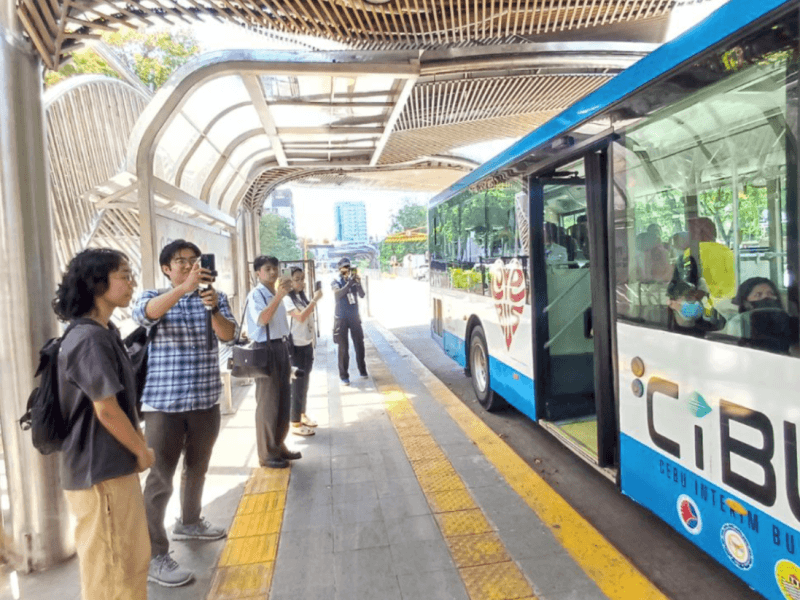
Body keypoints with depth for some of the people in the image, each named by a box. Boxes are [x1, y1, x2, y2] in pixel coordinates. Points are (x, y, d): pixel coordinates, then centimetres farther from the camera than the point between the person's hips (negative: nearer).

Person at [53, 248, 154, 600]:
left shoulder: (104, 333, 10)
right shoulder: (91, 340, -21)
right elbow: (106, 410, -22)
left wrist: (138, 445, 9)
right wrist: (142, 451, -9)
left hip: (113, 465, 9)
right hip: (100, 471, -9)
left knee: (131, 555, 21)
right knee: (111, 566, 6)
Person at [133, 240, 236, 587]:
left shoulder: (215, 297, 4)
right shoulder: (154, 297, -3)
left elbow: (228, 334, -11)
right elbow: (144, 314, -27)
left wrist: (213, 310, -31)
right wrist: (184, 287, -41)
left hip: (205, 399, 4)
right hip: (164, 402, -4)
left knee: (197, 467, 20)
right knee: (160, 477, -1)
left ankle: (189, 523, 41)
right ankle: (154, 556, 9)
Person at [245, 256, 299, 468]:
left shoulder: (276, 294, 16)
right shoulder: (256, 295, -11)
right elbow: (262, 320, -30)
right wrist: (279, 295, -36)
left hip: (282, 347, 9)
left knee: (284, 399, 15)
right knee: (267, 402, -2)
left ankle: (279, 445, 29)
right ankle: (266, 454, 9)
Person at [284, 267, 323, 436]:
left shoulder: (302, 297, 10)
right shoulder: (286, 299, -14)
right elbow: (300, 317, -28)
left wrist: (313, 342, 13)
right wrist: (315, 299, -25)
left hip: (307, 345, 8)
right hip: (295, 347, -8)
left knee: (304, 382, 16)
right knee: (297, 384, -2)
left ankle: (302, 415, 30)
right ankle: (295, 424, 7)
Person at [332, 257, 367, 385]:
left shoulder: (354, 280, 2)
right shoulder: (336, 282, -4)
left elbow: (362, 295, -6)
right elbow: (338, 294, -23)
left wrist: (358, 283, -21)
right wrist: (349, 282, -30)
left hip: (355, 317, 3)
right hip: (341, 318, -3)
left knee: (359, 344, 8)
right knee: (343, 347, -1)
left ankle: (362, 370, 24)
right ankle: (344, 375, 6)